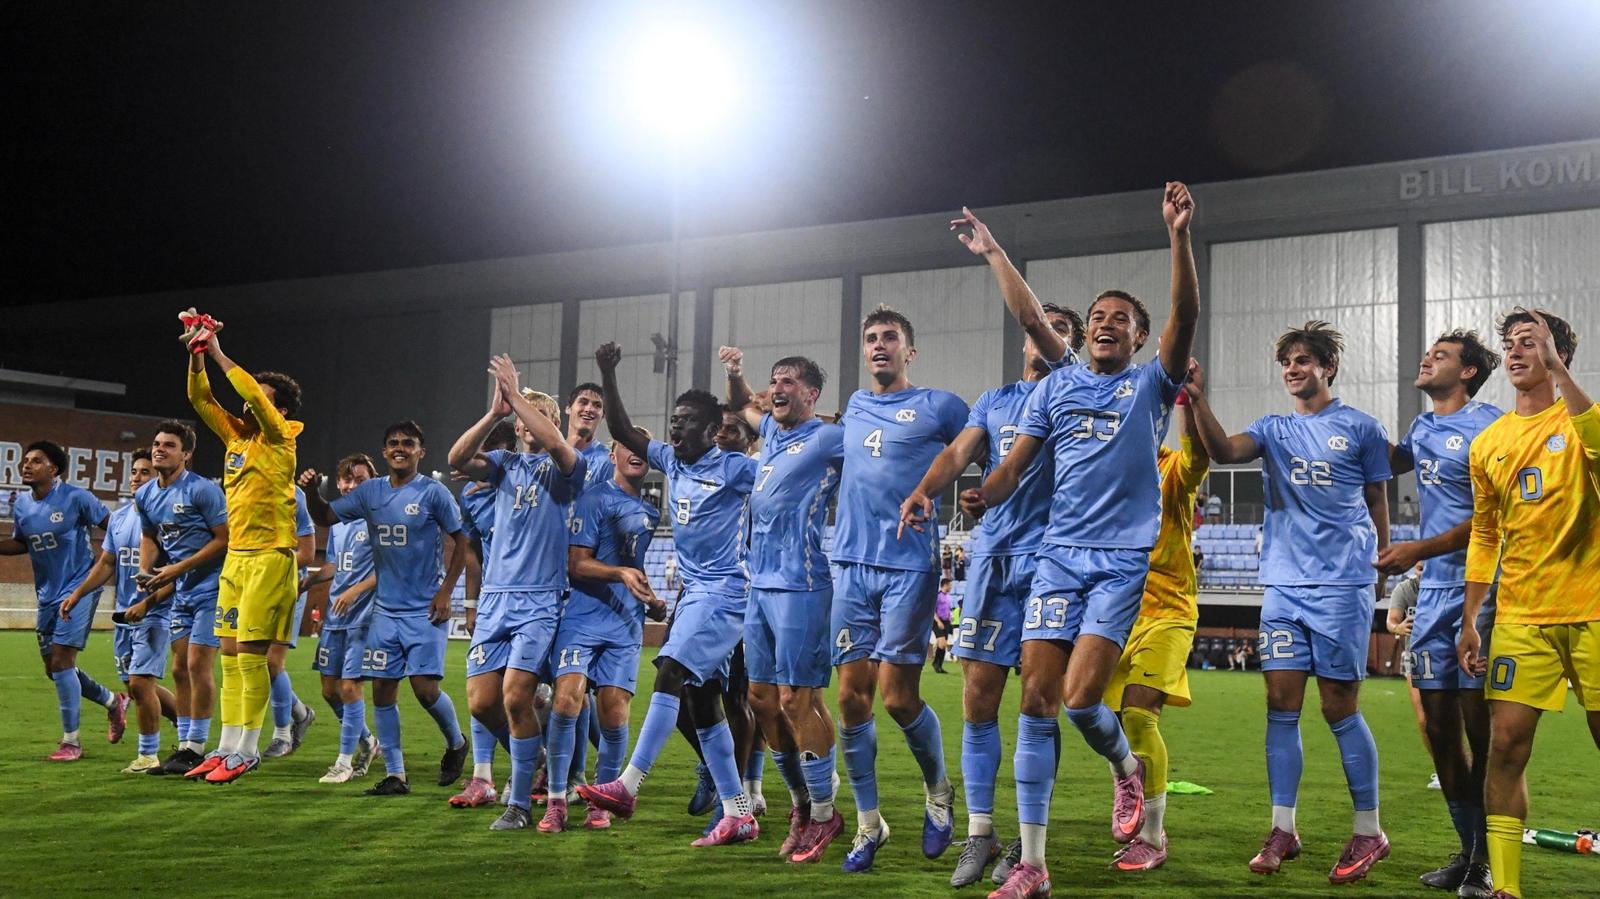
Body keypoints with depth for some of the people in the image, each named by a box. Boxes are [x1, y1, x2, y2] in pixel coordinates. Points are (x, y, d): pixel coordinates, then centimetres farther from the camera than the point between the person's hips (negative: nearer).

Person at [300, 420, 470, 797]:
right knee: (382, 688, 3)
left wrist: (446, 591, -8)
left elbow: (459, 541, -2)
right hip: (386, 608, 5)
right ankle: (395, 775, 12)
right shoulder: (370, 492, 6)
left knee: (425, 687, -11)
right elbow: (326, 517, 10)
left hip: (425, 610, -5)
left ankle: (456, 743, 19)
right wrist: (312, 492, -11)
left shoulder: (433, 492, -6)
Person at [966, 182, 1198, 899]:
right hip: (1059, 552, 3)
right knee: (1036, 698, -4)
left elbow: (1186, 314, -11)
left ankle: (1128, 769, 22)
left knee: (1080, 697, -15)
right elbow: (1016, 461, 7)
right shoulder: (1057, 385, 13)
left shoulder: (1152, 383, 6)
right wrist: (985, 494, -15)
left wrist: (1179, 235, -22)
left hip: (1126, 558, -3)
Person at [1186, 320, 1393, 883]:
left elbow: (1377, 503, 10)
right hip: (1283, 584, 4)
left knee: (1339, 706, -1)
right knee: (1281, 703, 1)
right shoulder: (1273, 429, 12)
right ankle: (1282, 831, 8)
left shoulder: (1360, 428, 4)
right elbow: (1224, 450, -8)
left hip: (1343, 585, -3)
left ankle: (1369, 832, 12)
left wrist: (1380, 565, 9)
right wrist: (1197, 399, -22)